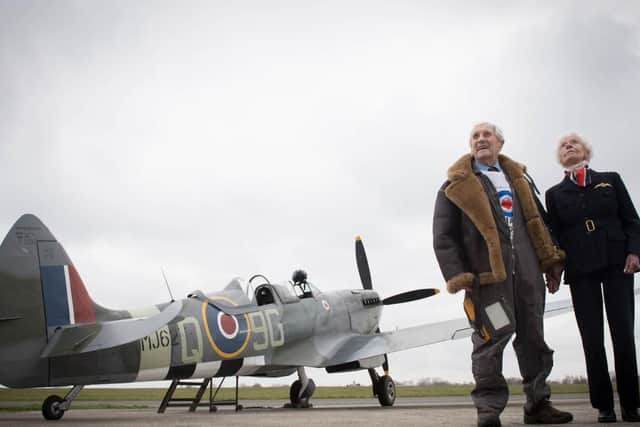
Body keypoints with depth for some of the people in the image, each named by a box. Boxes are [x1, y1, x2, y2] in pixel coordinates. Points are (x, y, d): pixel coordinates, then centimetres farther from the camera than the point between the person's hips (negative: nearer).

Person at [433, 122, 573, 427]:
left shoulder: (518, 178, 21)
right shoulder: (457, 185, 5)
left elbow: (539, 222, 21)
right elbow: (443, 238, -1)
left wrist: (551, 260, 13)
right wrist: (458, 277, -10)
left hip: (527, 271, 5)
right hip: (487, 273, -5)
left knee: (533, 338, 9)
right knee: (491, 339, -7)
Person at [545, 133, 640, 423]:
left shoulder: (611, 180, 13)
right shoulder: (555, 193, 13)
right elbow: (554, 234, 9)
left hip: (616, 263, 0)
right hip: (580, 269, 1)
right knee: (592, 338, -1)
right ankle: (603, 405, 5)